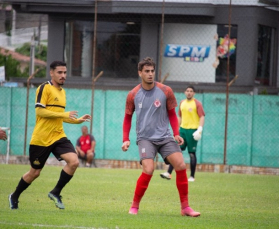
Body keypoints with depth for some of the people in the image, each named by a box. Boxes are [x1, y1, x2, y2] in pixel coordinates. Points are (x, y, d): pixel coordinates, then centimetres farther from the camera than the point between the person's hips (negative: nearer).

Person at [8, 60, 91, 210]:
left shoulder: (62, 91, 16)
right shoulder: (45, 88, -8)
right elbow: (39, 110, -19)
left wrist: (77, 120, 16)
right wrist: (64, 114, -22)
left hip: (58, 136, 6)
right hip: (41, 139, -6)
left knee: (73, 161, -16)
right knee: (35, 172, 4)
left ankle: (55, 193, -3)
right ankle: (14, 197, 27)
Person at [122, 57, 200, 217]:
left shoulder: (166, 91, -1)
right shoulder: (133, 95, 0)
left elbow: (172, 114, 8)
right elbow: (128, 117, 11)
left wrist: (176, 134, -5)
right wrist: (126, 139, 1)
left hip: (164, 137, 2)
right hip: (145, 138, -2)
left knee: (181, 165, -13)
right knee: (148, 170, -22)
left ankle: (185, 207, -1)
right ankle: (135, 206, -5)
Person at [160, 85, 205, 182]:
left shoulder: (197, 103, -5)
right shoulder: (182, 103, 13)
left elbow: (202, 117, -10)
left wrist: (199, 130, -21)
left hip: (192, 130, -5)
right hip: (182, 129, 5)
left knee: (192, 153, -1)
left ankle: (192, 176, 6)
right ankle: (169, 173, -9)